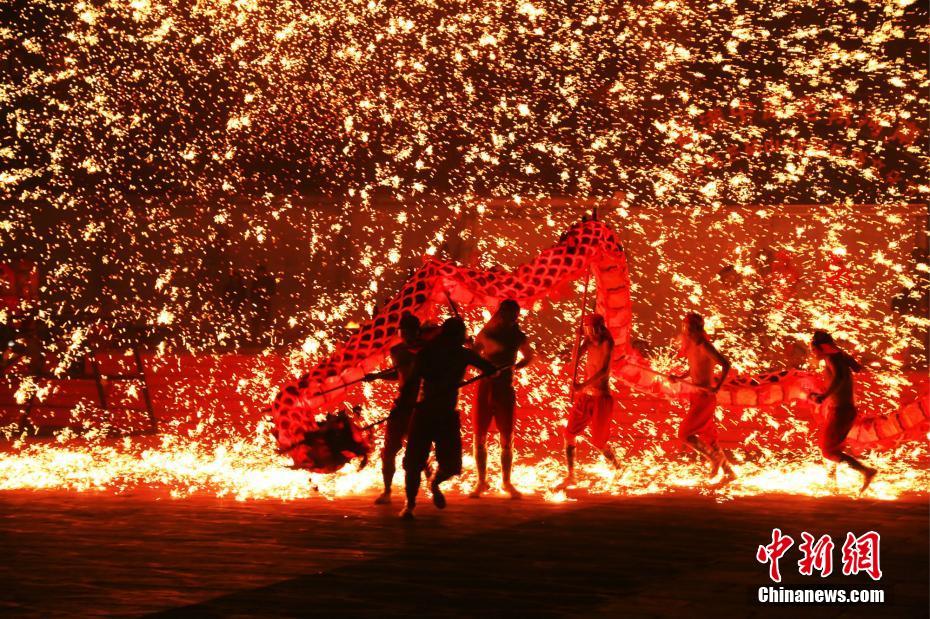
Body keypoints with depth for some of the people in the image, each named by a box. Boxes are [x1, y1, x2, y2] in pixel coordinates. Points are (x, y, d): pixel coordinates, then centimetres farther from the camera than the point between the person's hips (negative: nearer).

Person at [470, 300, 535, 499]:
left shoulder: (517, 336, 1)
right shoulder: (486, 333, -1)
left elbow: (529, 356, 16)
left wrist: (514, 366, -2)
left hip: (505, 391, 0)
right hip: (485, 388, 0)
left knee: (507, 441, 1)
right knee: (479, 439, 0)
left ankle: (507, 482, 13)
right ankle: (482, 482, 11)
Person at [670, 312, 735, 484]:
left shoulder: (704, 347, -18)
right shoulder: (692, 347, 10)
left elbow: (725, 364, -24)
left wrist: (717, 387, -32)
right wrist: (681, 377, 12)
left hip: (704, 398, -9)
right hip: (697, 397, 9)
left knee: (684, 434, -8)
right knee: (707, 437, 13)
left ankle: (715, 458, 7)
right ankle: (729, 472, 22)